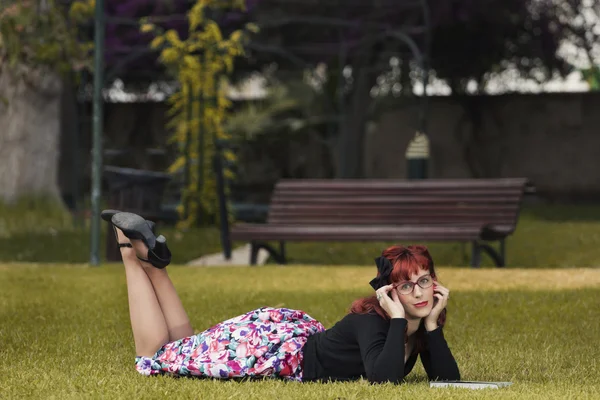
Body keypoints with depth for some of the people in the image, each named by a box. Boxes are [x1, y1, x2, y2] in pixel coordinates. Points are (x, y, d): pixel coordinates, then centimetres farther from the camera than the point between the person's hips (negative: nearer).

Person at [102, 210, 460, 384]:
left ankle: (153, 260, 29)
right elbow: (384, 378, -48)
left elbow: (448, 379, -15)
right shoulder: (372, 319, -33)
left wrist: (433, 324, -25)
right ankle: (135, 252, 16)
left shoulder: (421, 320, -11)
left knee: (189, 351, 25)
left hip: (300, 336, 8)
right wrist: (397, 320, -43)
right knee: (156, 357, 5)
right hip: (270, 344, -8)